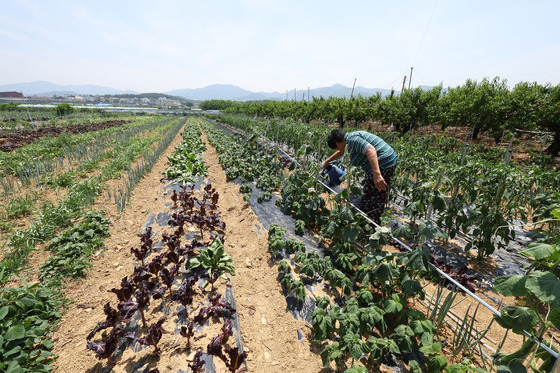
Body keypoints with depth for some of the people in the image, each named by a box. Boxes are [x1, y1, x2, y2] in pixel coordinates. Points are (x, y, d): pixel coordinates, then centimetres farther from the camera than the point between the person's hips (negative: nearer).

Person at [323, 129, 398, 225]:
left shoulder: (352, 139, -14)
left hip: (381, 166, -11)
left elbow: (370, 150, -28)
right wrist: (327, 161, 48)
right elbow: (341, 152, 38)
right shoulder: (351, 137, 19)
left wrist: (377, 174, -37)